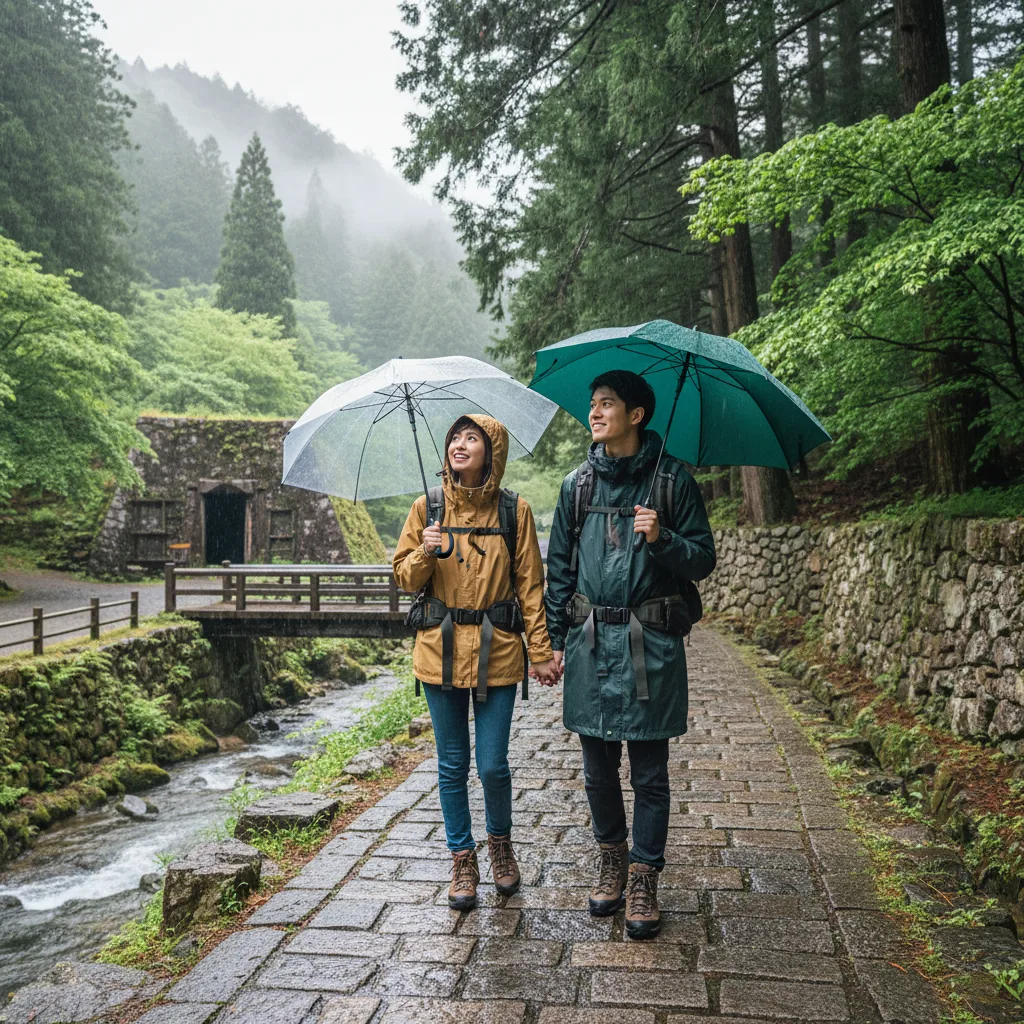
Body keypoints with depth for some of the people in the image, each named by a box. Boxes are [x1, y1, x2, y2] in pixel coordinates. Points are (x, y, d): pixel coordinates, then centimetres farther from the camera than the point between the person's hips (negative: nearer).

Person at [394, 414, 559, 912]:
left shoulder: (513, 510, 0)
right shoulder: (427, 506, 3)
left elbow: (530, 584, 2)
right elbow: (404, 575, 7)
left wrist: (541, 652, -1)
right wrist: (425, 554, -15)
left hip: (497, 650, -1)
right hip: (441, 648, 1)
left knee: (493, 765, 0)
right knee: (452, 765, 9)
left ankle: (500, 842, 31)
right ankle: (462, 861, 27)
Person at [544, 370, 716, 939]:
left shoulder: (671, 478, -1)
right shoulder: (579, 482, 8)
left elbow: (703, 558, 0)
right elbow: (558, 565, 11)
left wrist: (661, 539, -20)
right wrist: (554, 638, 7)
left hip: (651, 642, -3)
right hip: (590, 639, 3)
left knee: (649, 772, 4)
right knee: (598, 767, 13)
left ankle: (643, 880, 17)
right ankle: (611, 859, 33)